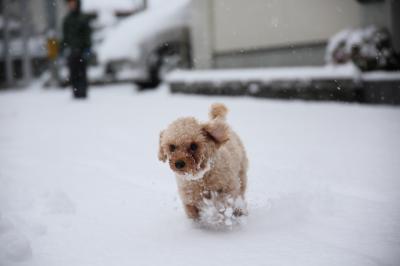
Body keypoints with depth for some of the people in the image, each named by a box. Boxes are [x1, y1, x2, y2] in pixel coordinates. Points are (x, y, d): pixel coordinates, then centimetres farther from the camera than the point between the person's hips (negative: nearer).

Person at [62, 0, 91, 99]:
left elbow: (87, 34, -3)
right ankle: (76, 93, 8)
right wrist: (65, 48, 1)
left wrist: (86, 49, -11)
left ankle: (83, 93, 1)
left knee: (82, 73, -4)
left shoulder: (83, 18, -1)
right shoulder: (67, 19, 12)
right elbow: (65, 35, 14)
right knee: (73, 74, 3)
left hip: (81, 51, -4)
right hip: (71, 52, 4)